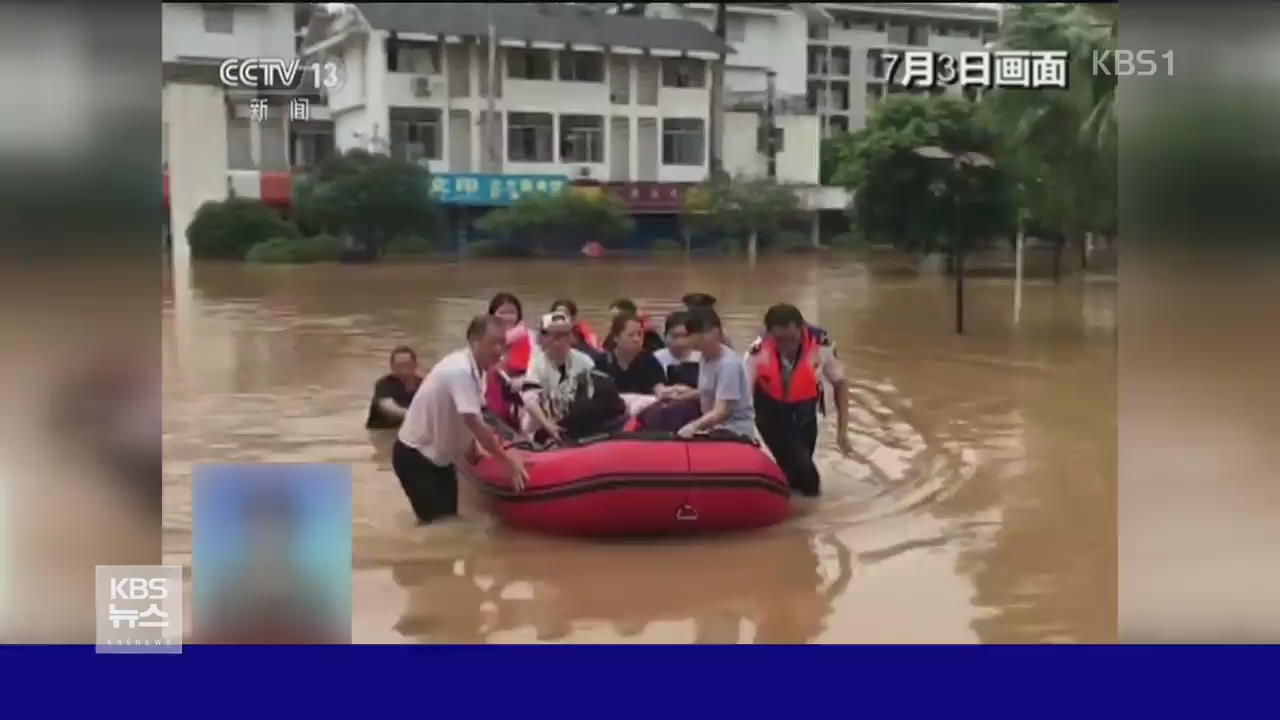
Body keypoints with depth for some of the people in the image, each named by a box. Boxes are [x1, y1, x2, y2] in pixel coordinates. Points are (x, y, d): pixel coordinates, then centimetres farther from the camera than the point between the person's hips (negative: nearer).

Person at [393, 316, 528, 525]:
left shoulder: (473, 369, 0)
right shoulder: (460, 370, -28)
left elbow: (469, 423, 7)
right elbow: (475, 424, -31)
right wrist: (508, 462, -27)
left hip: (439, 456, 9)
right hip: (415, 455, -9)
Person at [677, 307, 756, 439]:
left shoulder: (728, 363, -22)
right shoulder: (706, 357, 5)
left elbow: (721, 411, -28)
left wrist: (695, 426, -41)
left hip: (735, 431, -8)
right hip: (716, 429, 8)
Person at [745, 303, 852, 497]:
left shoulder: (821, 344, -26)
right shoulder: (757, 353, -30)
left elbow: (840, 383, -9)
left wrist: (842, 430, -12)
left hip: (804, 408, 2)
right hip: (770, 409, -2)